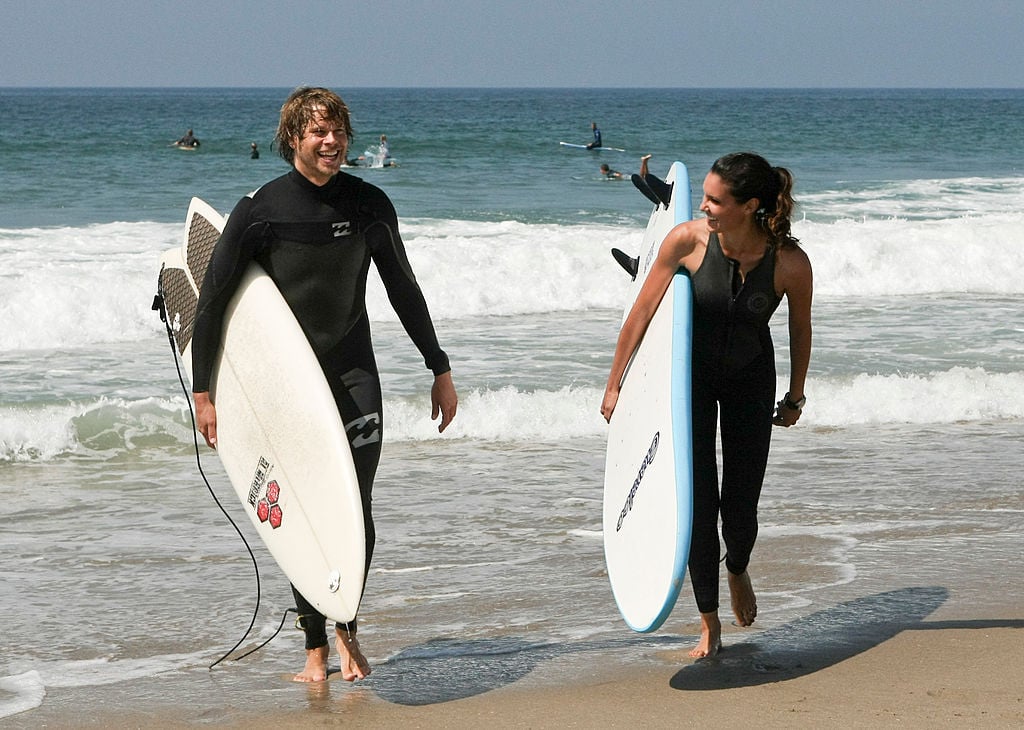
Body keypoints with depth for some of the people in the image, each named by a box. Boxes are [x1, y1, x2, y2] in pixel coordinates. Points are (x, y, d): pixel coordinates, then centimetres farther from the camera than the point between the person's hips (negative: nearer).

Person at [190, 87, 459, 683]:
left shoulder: (368, 204, 1)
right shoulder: (260, 211, -8)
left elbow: (404, 291, 11)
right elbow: (212, 303, -4)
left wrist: (441, 371, 13)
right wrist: (203, 392, -6)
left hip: (354, 376, 2)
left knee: (355, 515, -5)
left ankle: (346, 626, 17)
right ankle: (315, 646, 11)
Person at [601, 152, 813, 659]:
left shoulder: (790, 263, -24)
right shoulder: (687, 240, -24)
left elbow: (800, 329, -4)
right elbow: (641, 312, -12)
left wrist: (795, 397, 8)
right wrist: (614, 384, -5)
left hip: (750, 379, 0)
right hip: (690, 374, 0)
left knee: (740, 510, 1)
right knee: (697, 502, -7)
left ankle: (737, 570, 37)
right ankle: (709, 623, 6)